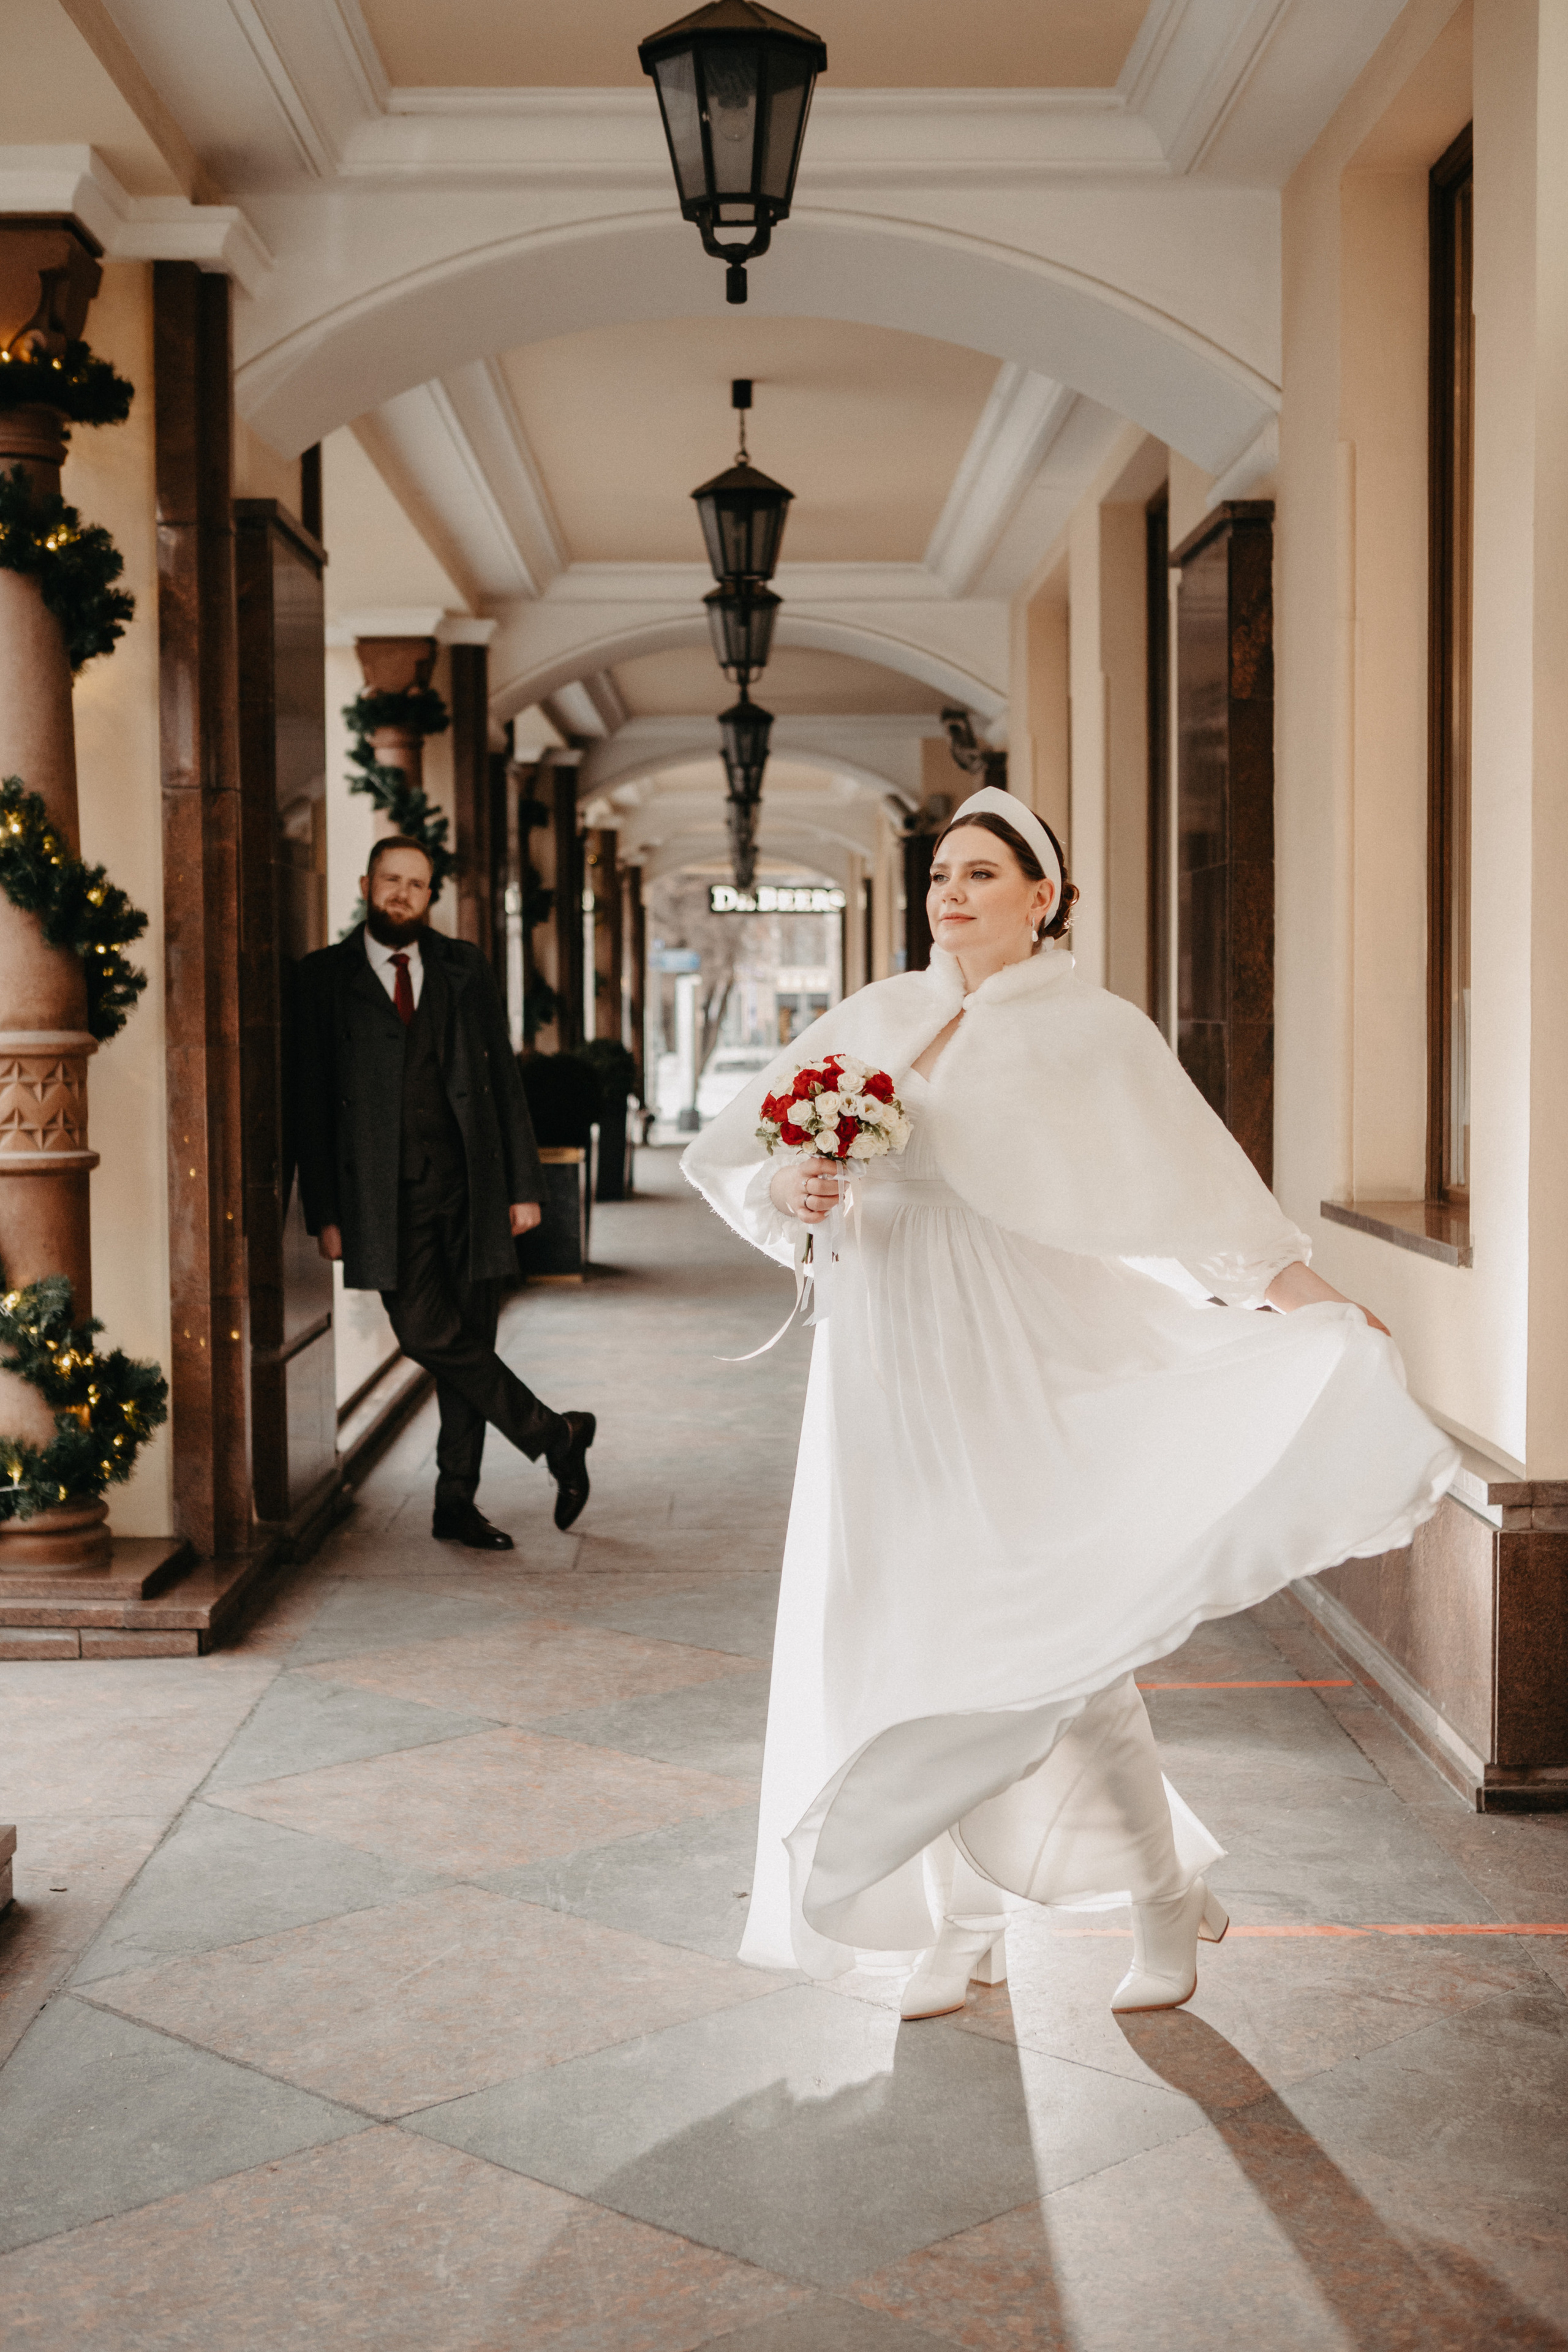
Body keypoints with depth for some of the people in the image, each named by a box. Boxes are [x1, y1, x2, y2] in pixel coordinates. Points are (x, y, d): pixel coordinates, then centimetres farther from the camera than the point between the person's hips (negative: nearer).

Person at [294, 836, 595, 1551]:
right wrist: (323, 1212, -4)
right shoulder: (325, 977, 5)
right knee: (429, 1333, -16)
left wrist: (524, 1185, 4)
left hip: (471, 1187, 2)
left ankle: (456, 1504, 16)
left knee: (470, 1342, 4)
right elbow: (312, 1101, 3)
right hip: (386, 1196, -2)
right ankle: (555, 1436, 1)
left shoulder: (463, 967, 11)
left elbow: (503, 1077, 11)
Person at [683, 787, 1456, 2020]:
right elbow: (729, 1157, 12)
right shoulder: (875, 1020, 9)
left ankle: (1167, 1901, 17)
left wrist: (1299, 1286, -27)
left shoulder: (1091, 1031, -3)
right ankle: (962, 1922, 25)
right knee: (901, 1650, 8)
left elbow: (1190, 1176, -13)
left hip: (1014, 1374, -4)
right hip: (886, 1374, 5)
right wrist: (789, 1191, -10)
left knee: (1056, 1650, -5)